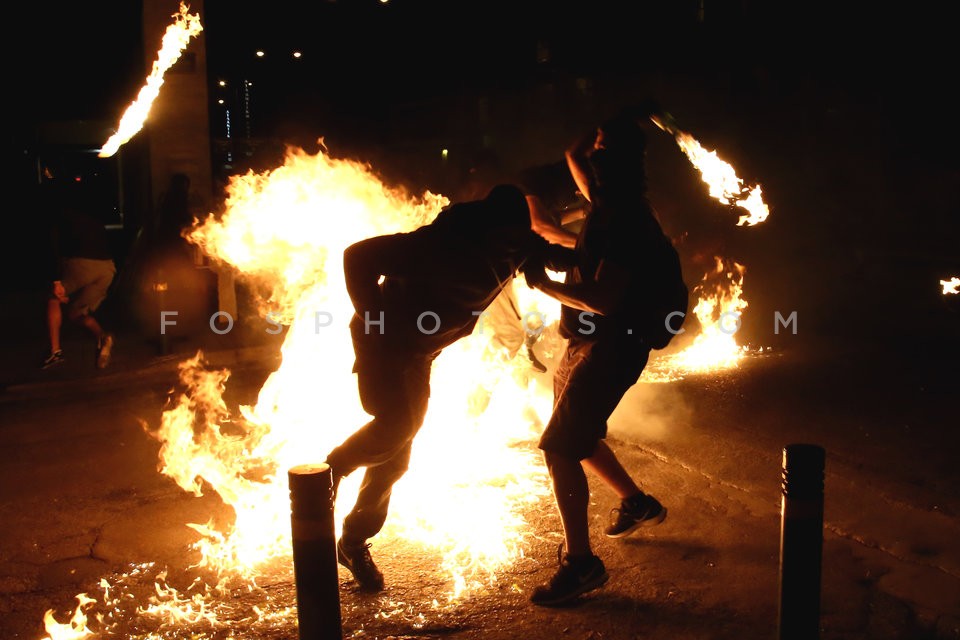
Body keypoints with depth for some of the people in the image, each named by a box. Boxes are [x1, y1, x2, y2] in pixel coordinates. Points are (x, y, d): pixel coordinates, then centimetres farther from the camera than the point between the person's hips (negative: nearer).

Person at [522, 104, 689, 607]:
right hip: (585, 341, 10)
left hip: (612, 348, -10)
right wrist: (618, 121, 13)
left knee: (559, 446, -13)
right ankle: (637, 503, 42)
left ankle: (580, 562, -3)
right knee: (576, 437, 23)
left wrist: (544, 284, -19)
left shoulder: (628, 219, -20)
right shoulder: (607, 206, 7)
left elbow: (603, 299, -27)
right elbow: (574, 155, 23)